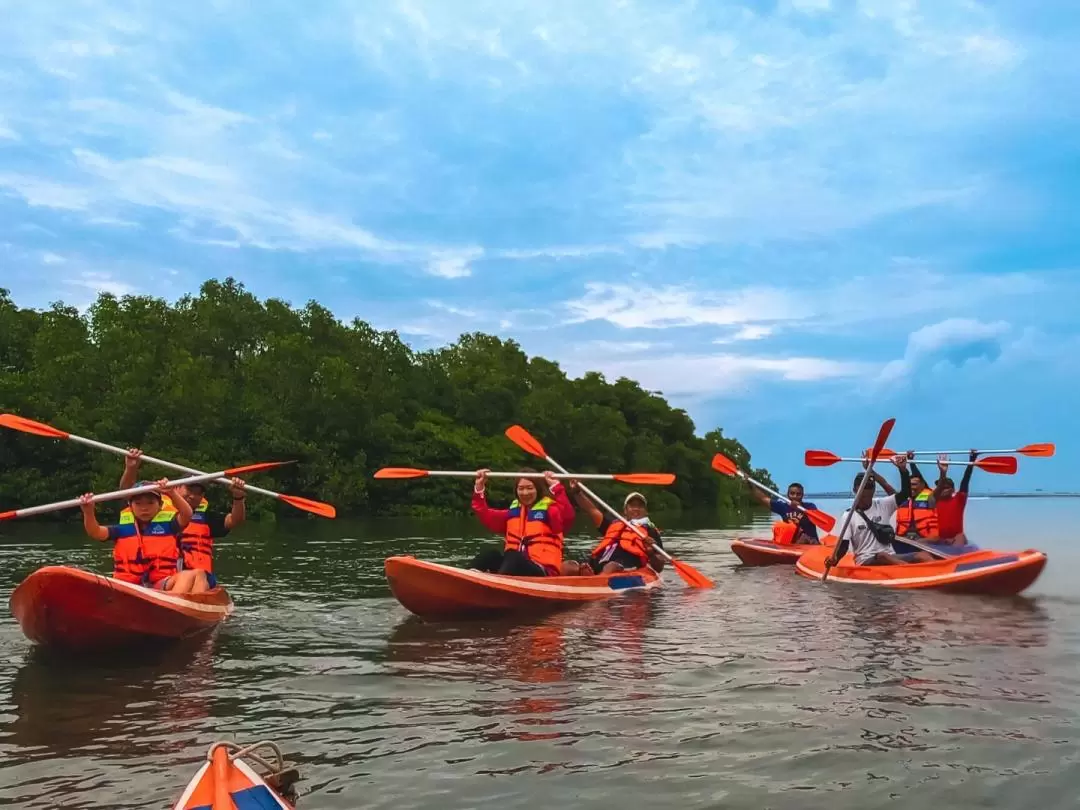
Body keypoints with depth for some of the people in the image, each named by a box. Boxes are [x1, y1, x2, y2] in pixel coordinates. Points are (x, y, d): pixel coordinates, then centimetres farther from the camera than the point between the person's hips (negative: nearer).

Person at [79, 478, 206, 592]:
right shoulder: (123, 529, 15)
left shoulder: (167, 526, 10)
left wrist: (172, 493, -25)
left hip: (160, 585, -2)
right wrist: (88, 512, -18)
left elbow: (187, 515, -8)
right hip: (127, 586, 2)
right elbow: (95, 533, 2)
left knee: (189, 575, -29)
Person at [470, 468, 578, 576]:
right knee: (491, 554, -20)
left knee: (513, 557, -33)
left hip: (543, 572, -5)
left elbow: (567, 517, -20)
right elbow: (486, 516, 16)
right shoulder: (513, 511, 19)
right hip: (513, 566, 5)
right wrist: (479, 488, 5)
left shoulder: (549, 510, 2)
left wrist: (556, 487, -28)